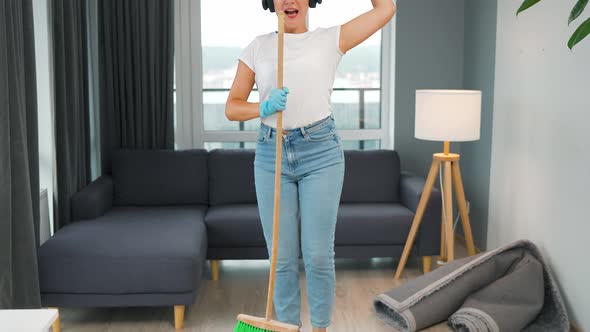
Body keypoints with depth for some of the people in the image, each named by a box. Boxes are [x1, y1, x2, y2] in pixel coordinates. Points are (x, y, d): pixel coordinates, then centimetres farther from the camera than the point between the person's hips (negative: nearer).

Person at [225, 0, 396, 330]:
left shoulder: (331, 39, 6)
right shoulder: (258, 47, 9)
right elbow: (232, 108, 6)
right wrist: (264, 108, -14)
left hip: (321, 153, -2)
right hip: (271, 155, 2)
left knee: (318, 255, 1)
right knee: (282, 257, 5)